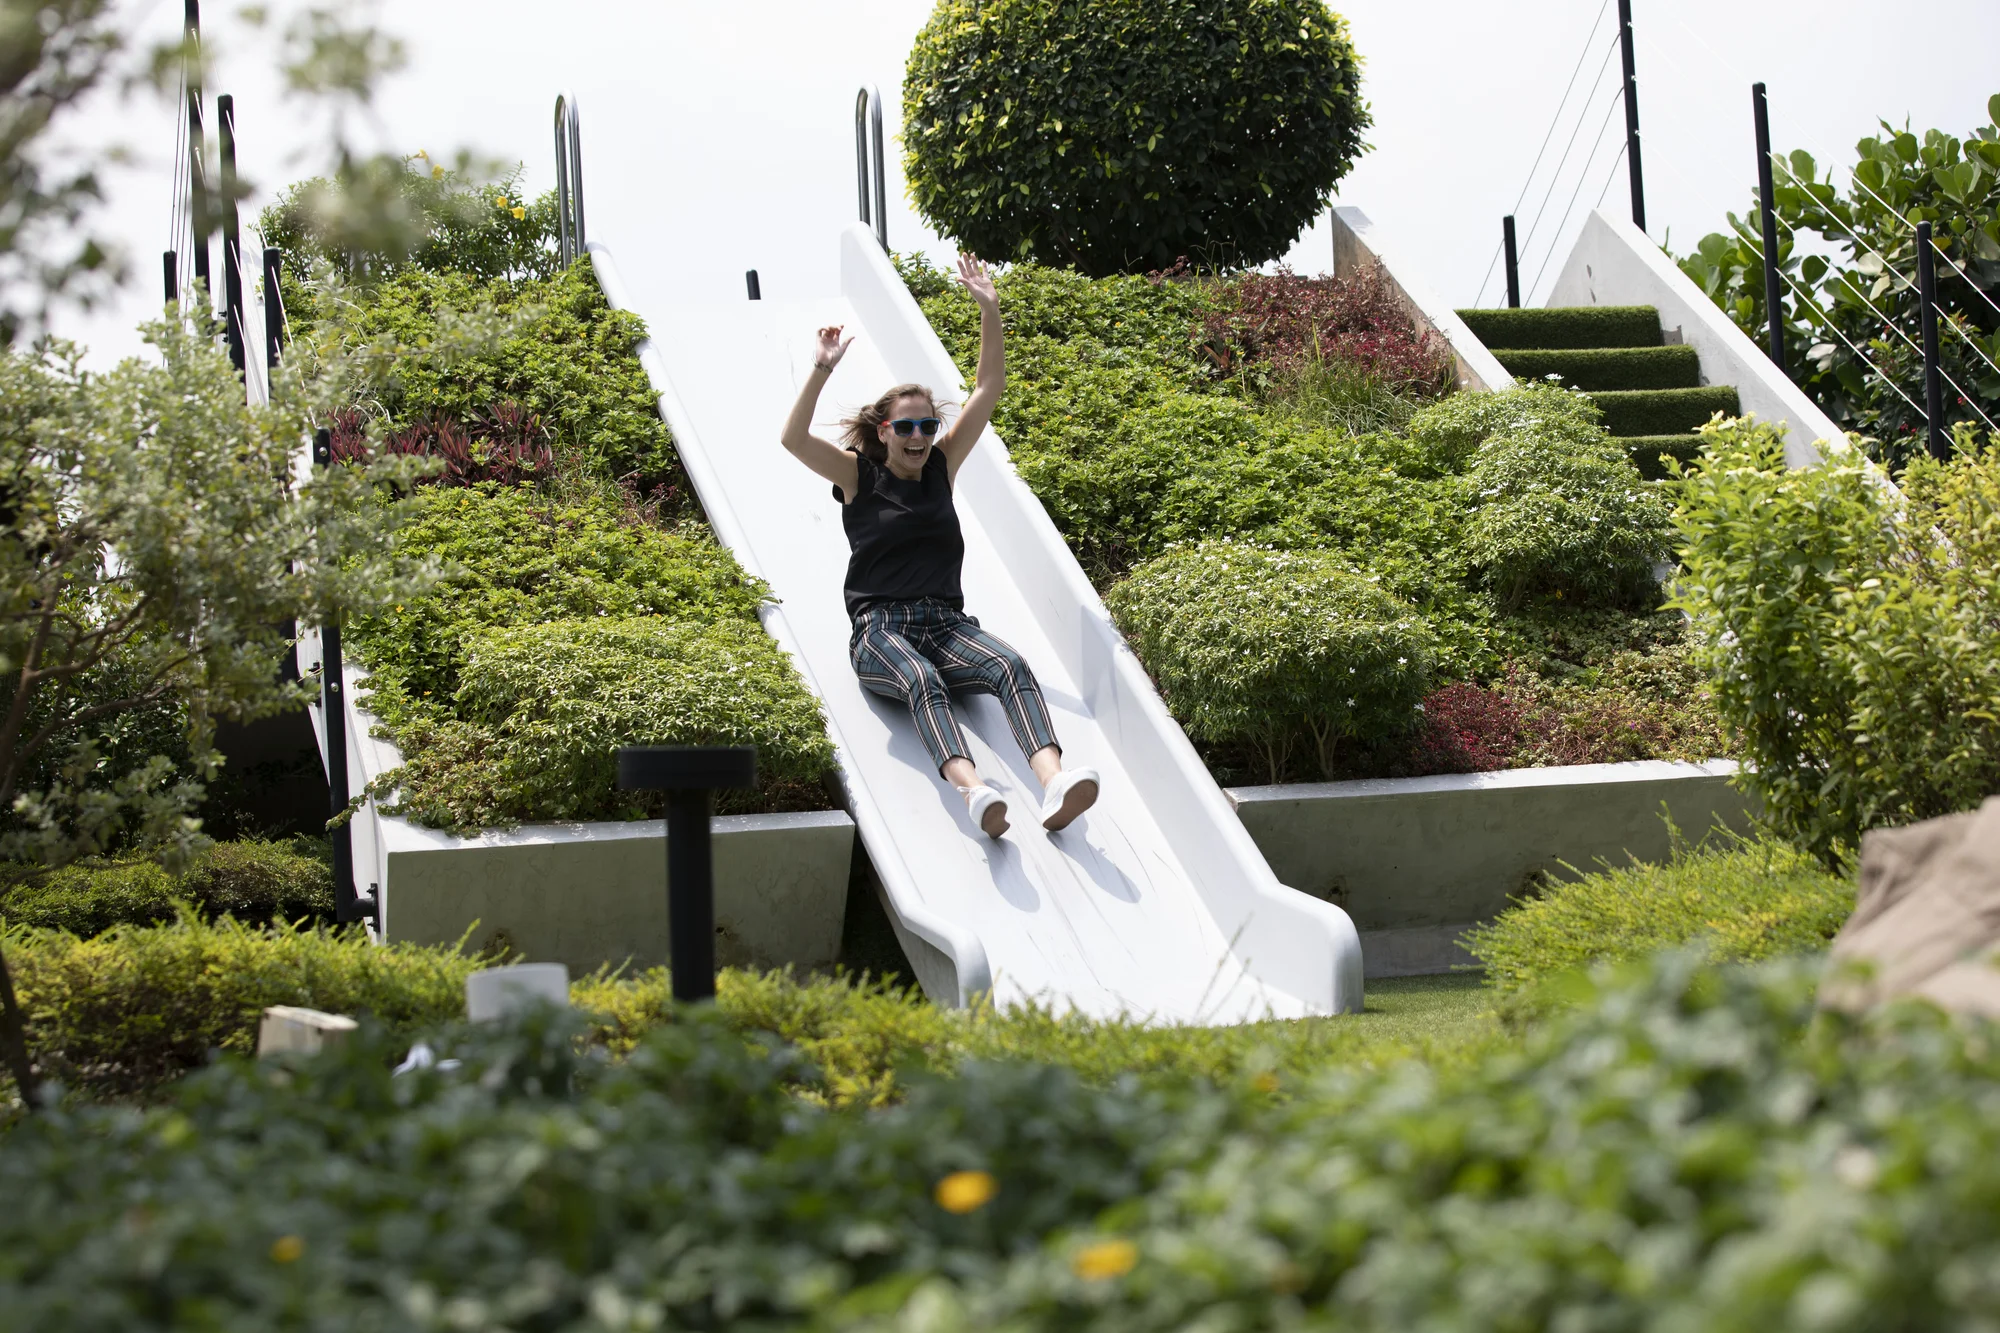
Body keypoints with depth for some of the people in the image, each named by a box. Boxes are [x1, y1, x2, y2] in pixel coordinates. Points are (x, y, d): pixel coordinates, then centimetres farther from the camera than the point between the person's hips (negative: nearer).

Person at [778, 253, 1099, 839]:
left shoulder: (942, 465, 18)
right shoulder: (858, 475, 9)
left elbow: (989, 387, 14)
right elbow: (793, 439, -8)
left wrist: (990, 310, 6)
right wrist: (821, 372, -17)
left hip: (946, 623, 4)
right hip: (881, 628, -4)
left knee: (1011, 666, -29)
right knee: (922, 681, -38)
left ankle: (1054, 781, -54)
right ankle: (972, 790, -64)